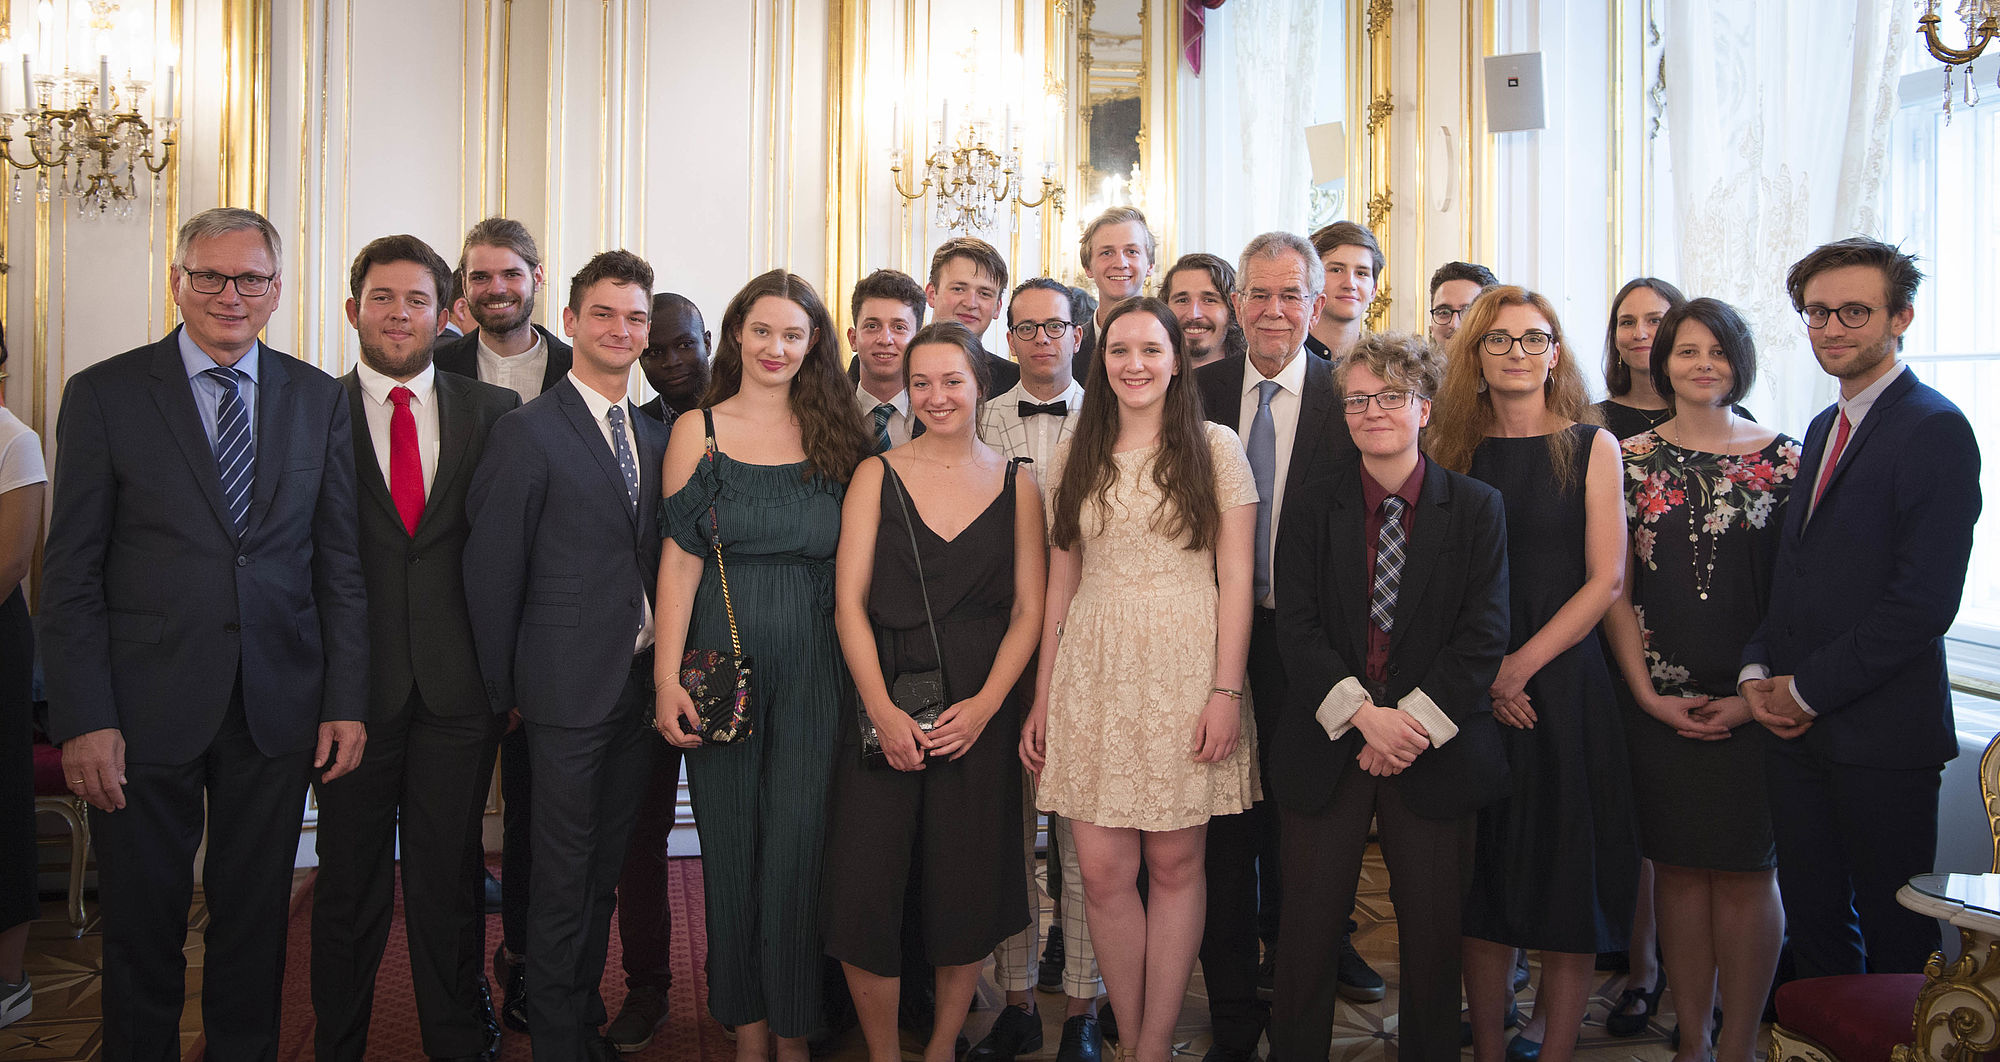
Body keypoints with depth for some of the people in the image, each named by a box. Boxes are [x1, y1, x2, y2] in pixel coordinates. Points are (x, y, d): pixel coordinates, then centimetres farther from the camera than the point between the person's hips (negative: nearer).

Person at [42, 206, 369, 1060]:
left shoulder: (319, 398, 6)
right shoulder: (104, 394, 0)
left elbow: (340, 562, 5)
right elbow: (71, 571, -3)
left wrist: (347, 701, 0)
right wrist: (84, 719, -10)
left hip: (277, 708, 2)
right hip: (145, 709, -1)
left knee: (256, 920, 13)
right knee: (141, 926, 11)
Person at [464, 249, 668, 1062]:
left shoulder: (655, 438, 11)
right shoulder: (529, 432, -8)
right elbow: (492, 570, -8)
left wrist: (663, 663, 6)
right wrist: (502, 689, -6)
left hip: (639, 682, 6)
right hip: (569, 684, -6)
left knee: (604, 868, 17)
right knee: (563, 878, 6)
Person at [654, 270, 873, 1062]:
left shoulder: (836, 435, 6)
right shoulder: (699, 430, 3)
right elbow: (679, 558, -2)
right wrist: (668, 677, -9)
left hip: (814, 668, 1)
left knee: (797, 846, 2)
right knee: (732, 847, 7)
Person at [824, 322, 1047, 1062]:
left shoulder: (1016, 484, 6)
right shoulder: (877, 475, 4)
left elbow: (1029, 609, 3)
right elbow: (849, 600, -1)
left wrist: (985, 704, -10)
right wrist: (882, 709, -12)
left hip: (980, 714, 1)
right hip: (883, 708, 0)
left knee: (967, 894, 7)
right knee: (863, 892, -2)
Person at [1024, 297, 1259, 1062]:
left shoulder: (1214, 447, 3)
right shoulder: (1077, 455, 12)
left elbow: (1236, 577, -1)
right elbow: (1061, 582, 12)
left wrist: (1226, 690, -10)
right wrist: (1042, 697, 8)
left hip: (1185, 669, -2)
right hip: (1093, 674, 3)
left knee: (1175, 864, 4)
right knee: (1102, 871, 1)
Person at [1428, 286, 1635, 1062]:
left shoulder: (1591, 445, 2)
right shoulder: (1453, 445, 7)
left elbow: (1606, 579, -4)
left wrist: (1521, 664, -12)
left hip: (1563, 681, -1)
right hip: (1469, 692, 2)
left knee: (1565, 879, 3)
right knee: (1482, 882, 6)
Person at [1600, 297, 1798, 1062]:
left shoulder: (1784, 460, 2)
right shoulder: (1630, 459, 4)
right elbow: (1615, 587, 3)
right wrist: (1647, 693, -4)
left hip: (1756, 701, -1)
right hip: (1660, 700, 1)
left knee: (1745, 870, 4)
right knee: (1678, 865, 7)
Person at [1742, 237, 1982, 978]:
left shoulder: (1935, 430, -10)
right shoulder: (1824, 429, 16)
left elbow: (1924, 600, -17)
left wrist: (1808, 689, -13)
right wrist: (1757, 669, 3)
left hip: (1881, 732, -7)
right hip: (1797, 725, 7)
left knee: (1893, 936, 5)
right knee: (1812, 918, 15)